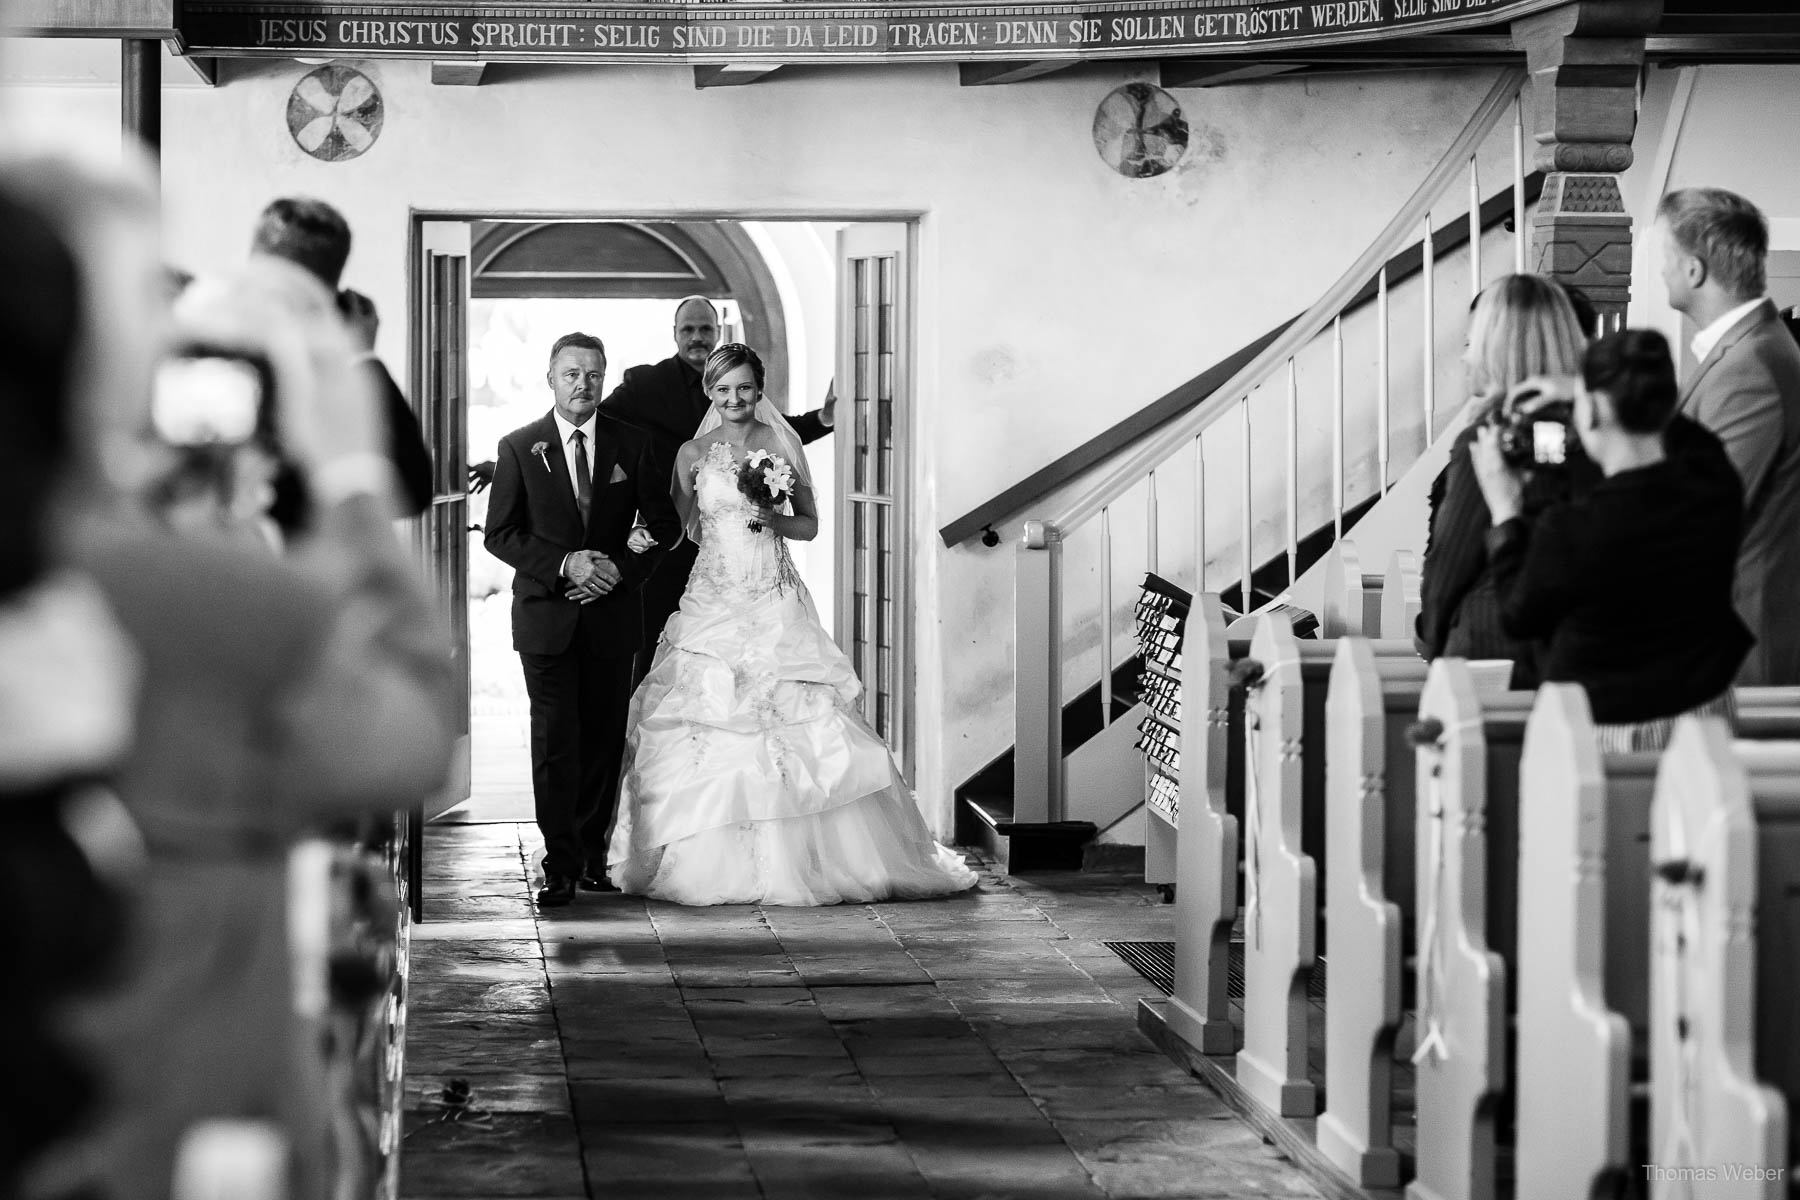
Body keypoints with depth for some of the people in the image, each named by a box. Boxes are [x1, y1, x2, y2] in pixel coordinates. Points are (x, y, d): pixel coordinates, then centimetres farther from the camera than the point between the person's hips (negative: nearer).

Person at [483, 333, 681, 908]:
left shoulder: (631, 445, 3)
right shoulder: (519, 448, 0)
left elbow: (664, 525, 7)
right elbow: (500, 534, -2)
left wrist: (622, 569, -9)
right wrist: (564, 565, -15)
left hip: (612, 616, 2)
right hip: (546, 617, -2)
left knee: (604, 739, 8)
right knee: (555, 740, -7)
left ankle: (592, 852, 20)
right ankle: (561, 865, -5)